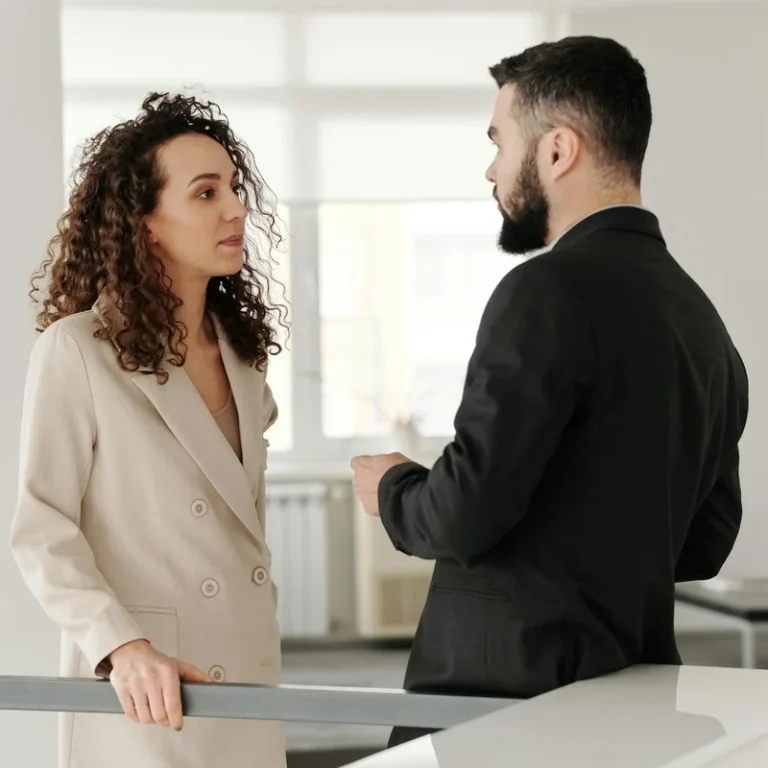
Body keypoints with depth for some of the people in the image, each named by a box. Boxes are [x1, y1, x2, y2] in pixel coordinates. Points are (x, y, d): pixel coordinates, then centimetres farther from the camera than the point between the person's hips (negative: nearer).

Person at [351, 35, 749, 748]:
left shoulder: (551, 290, -15)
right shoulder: (702, 319, 9)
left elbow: (465, 513, -19)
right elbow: (703, 542, 15)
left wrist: (392, 489, 1)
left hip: (505, 689, -8)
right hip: (630, 690, 8)